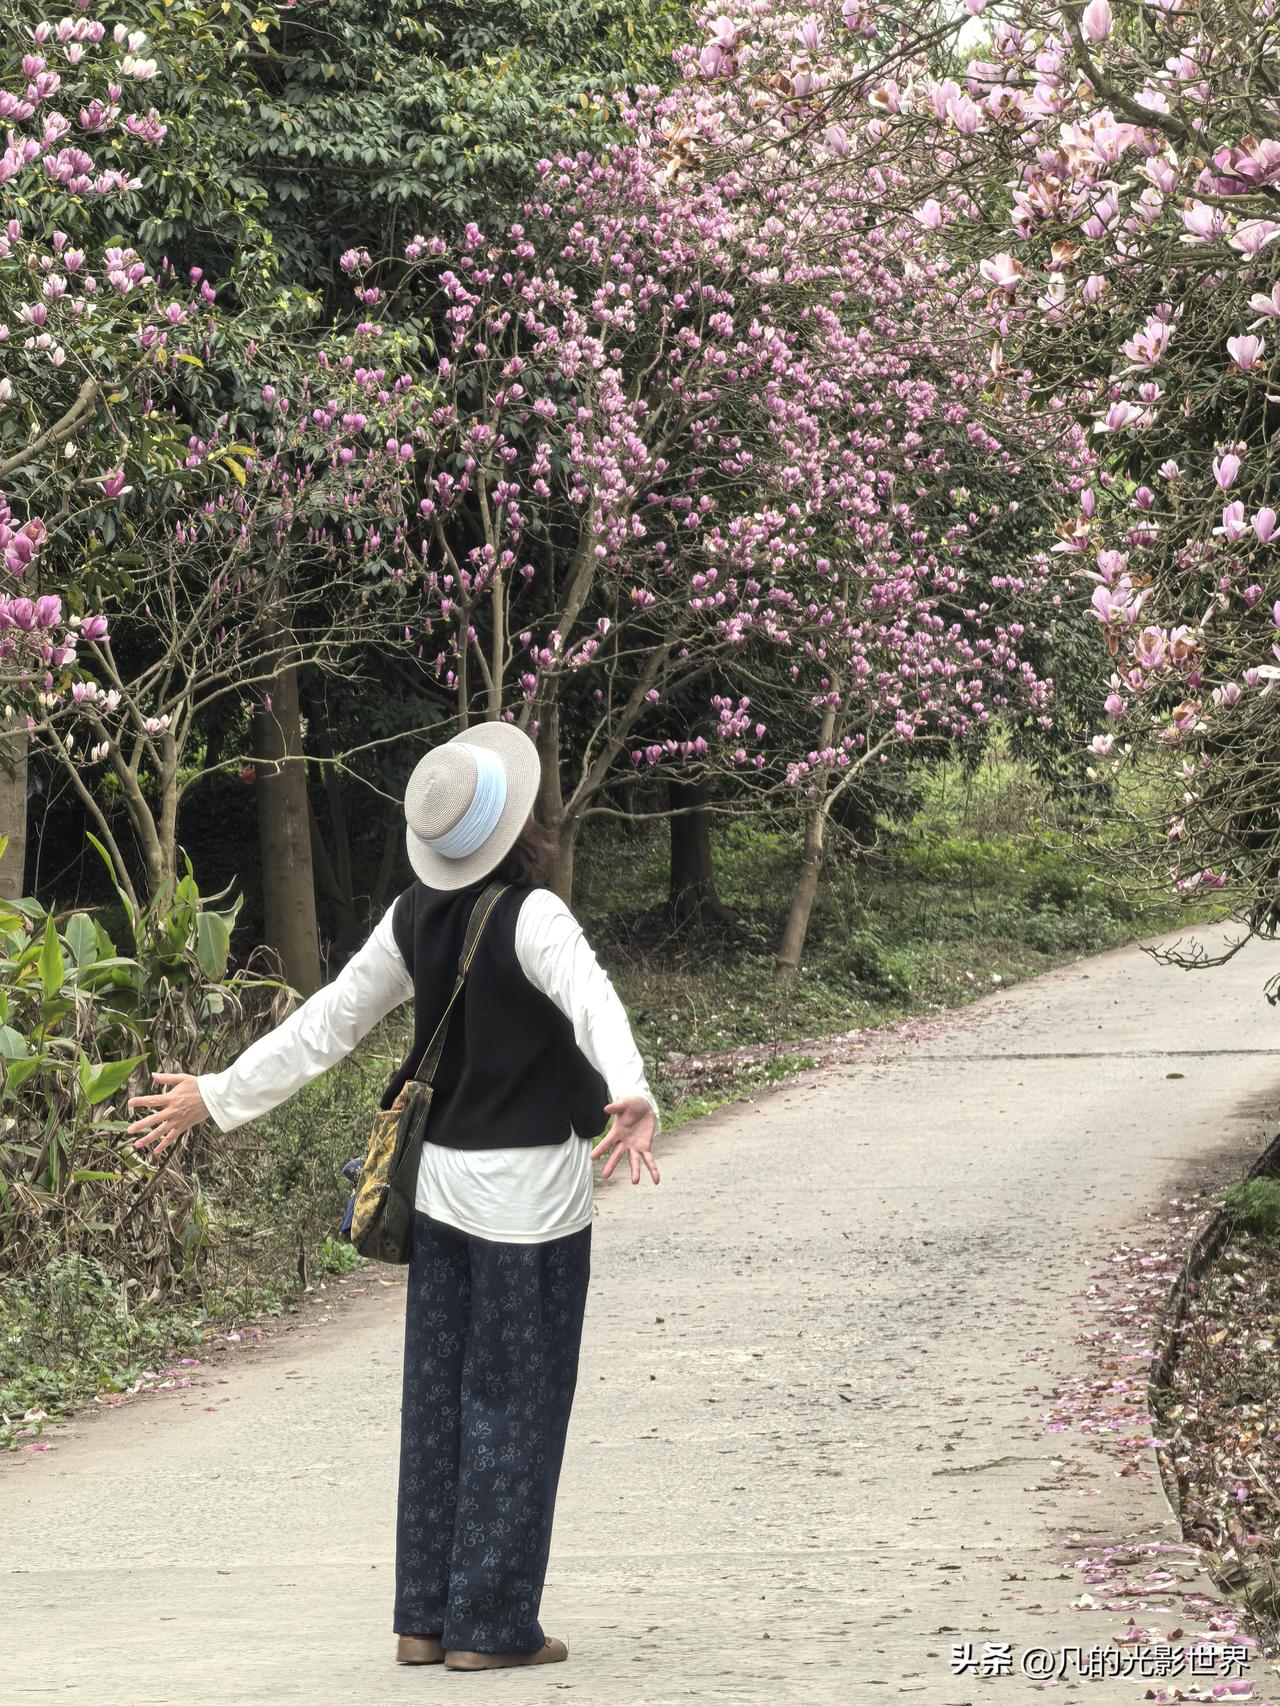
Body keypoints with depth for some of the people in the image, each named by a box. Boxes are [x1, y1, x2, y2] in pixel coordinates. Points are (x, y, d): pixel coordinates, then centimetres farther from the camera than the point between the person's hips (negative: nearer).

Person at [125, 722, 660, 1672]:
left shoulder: (415, 919, 2)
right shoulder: (532, 917, -18)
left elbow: (325, 1026, 8)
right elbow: (591, 1003, -37)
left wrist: (218, 1097, 18)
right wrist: (634, 1096, -53)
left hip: (445, 1184, 6)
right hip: (532, 1198, -6)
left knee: (439, 1397, 12)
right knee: (515, 1404, 3)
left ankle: (426, 1614, 18)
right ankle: (491, 1624, 8)